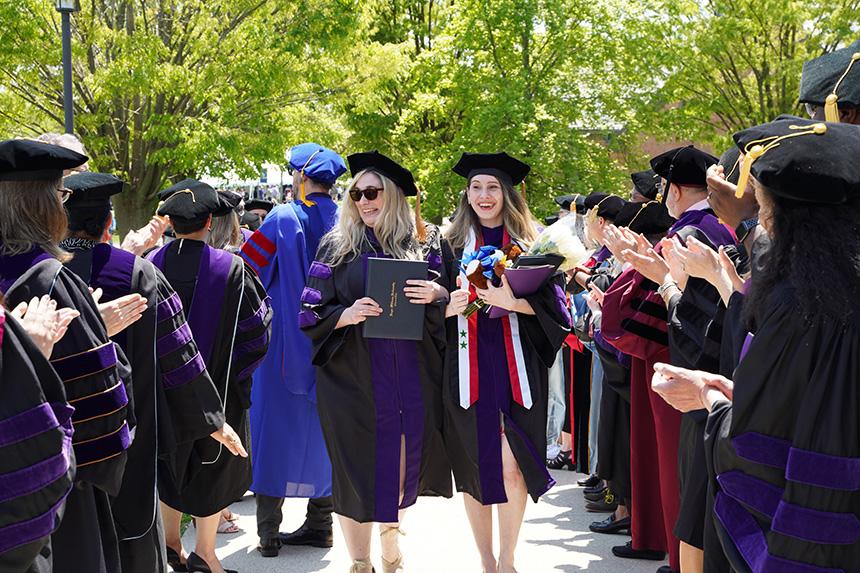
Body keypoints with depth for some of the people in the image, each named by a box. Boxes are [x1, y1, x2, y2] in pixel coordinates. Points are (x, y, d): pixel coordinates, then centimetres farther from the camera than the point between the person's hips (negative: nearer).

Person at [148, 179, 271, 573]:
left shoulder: (152, 264, -8)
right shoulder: (230, 267, -17)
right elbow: (256, 325, -11)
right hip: (216, 380, -3)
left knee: (171, 458, 19)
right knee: (213, 461, 9)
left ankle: (170, 541, 29)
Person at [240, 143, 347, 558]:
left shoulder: (283, 218, -11)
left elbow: (248, 266, -6)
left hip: (286, 335, -4)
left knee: (275, 426, 2)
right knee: (320, 429, 13)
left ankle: (269, 531, 2)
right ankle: (319, 523, 17)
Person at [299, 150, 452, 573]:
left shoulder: (422, 247, 7)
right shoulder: (338, 248, 3)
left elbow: (449, 301, 8)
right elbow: (311, 314, 1)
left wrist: (436, 294, -13)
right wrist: (346, 314, -18)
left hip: (411, 376, 2)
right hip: (354, 376, -2)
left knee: (402, 463, 12)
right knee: (358, 469, 1)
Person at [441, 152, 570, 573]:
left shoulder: (530, 245, 6)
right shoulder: (452, 246, 9)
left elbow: (554, 306, 0)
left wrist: (514, 302, -17)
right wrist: (450, 306, -12)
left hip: (516, 368, -1)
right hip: (468, 369, 1)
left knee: (512, 466, -7)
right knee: (473, 463, 4)